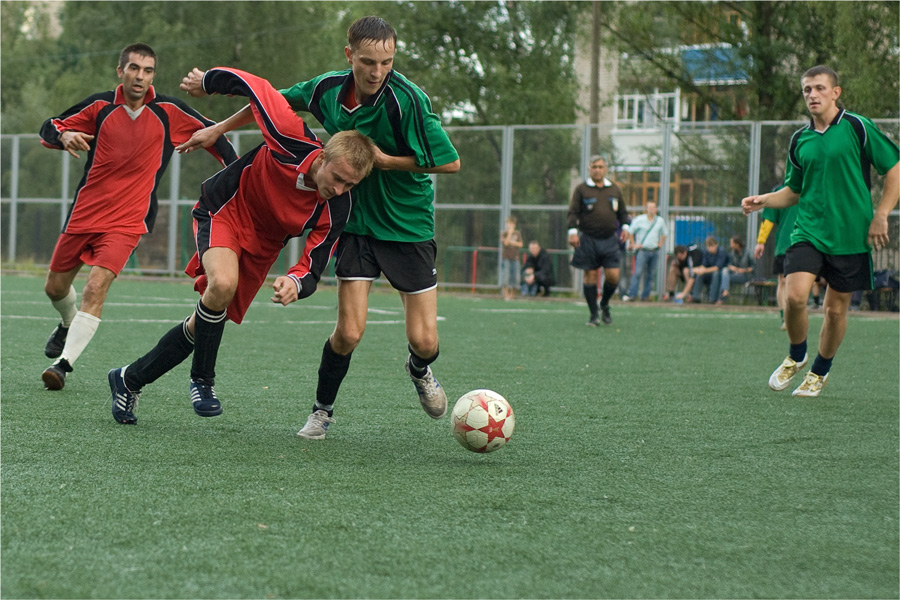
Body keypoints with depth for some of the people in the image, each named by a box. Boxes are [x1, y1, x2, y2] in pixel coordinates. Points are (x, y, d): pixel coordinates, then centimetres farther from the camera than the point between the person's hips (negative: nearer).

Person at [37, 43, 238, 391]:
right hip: (85, 211, 3)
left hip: (128, 219, -3)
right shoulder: (100, 106, -2)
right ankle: (69, 325, 49)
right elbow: (49, 127, 5)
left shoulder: (168, 111, -4)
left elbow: (213, 134, 8)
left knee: (96, 287, -22)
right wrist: (64, 136, -18)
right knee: (55, 287, 15)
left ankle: (64, 363, -20)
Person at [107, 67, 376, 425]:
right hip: (224, 211, -4)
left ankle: (130, 380, 27)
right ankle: (202, 380, -14)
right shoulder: (292, 141, -34)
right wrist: (206, 82, -5)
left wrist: (296, 283, -44)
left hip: (261, 247, 4)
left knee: (204, 326, 6)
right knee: (223, 283, -34)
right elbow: (253, 85, -20)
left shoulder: (336, 211, -24)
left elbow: (313, 269, -20)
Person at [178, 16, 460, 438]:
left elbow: (450, 162, -17)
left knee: (424, 341, -4)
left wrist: (387, 161, -19)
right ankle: (322, 411, 16)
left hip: (410, 226, -2)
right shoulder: (329, 89, -8)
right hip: (356, 223, 2)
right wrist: (218, 130, 17)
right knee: (349, 332, -10)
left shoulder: (407, 99, -22)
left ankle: (420, 371, 34)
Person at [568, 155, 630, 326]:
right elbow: (573, 212, -1)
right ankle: (594, 314, 8)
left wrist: (625, 227, 4)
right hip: (588, 240, -2)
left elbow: (622, 212, 20)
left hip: (609, 240, 2)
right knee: (590, 276, -1)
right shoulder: (581, 189, 3)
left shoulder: (614, 189, 13)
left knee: (613, 276, -6)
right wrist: (573, 231, -14)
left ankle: (604, 304, 22)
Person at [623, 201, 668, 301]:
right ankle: (631, 294, -15)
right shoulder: (639, 220, -3)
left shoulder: (660, 221, 8)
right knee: (638, 272, -13)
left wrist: (660, 244, 13)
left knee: (651, 274, 5)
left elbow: (664, 233, 24)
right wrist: (634, 244, -1)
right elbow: (630, 232, 3)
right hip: (642, 250, -4)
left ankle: (645, 295, 13)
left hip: (654, 251, 4)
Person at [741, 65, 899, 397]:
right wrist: (763, 200, 2)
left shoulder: (858, 127, -5)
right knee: (795, 296, -16)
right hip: (808, 230, 3)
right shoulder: (799, 140, 8)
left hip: (851, 236, -3)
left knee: (836, 308, 5)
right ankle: (796, 356, 11)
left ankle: (820, 371, 28)